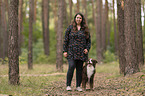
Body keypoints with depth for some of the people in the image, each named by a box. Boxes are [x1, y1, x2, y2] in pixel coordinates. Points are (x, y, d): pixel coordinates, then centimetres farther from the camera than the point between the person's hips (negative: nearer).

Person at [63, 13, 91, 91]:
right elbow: (66, 40, 4)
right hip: (71, 52, -2)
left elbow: (89, 41, 15)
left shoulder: (85, 29, 11)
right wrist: (65, 51, -2)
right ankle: (68, 85, -6)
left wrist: (87, 48, -1)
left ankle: (78, 86, 12)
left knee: (79, 69, 3)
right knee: (71, 67, -16)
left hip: (81, 53, 3)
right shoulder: (70, 28, 5)